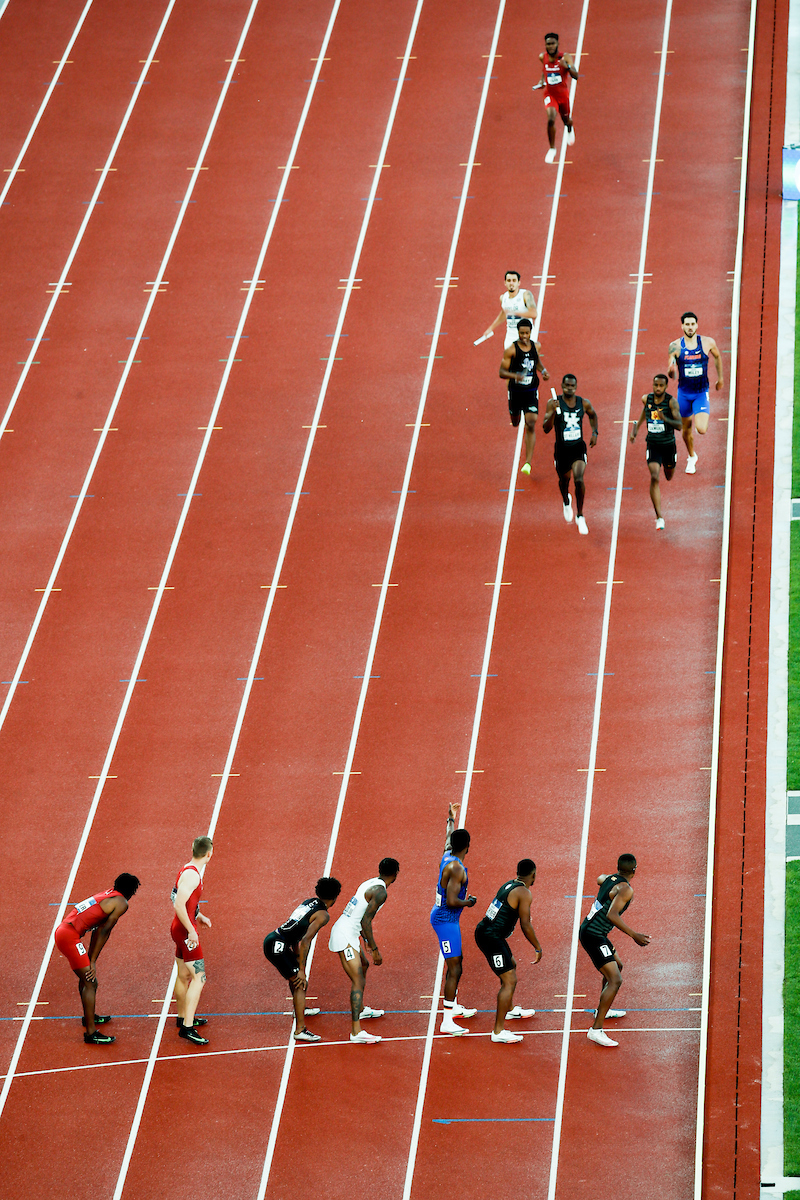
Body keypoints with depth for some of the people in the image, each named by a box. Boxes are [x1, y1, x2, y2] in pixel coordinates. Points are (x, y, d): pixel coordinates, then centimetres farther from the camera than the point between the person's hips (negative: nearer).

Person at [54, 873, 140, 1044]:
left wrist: (91, 959, 18)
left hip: (62, 930, 10)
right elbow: (104, 931, -9)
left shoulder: (107, 895, 21)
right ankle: (90, 1032, -13)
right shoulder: (121, 903, -6)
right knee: (90, 982, -10)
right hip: (69, 935, -10)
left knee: (86, 976, 28)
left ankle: (89, 1017, 46)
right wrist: (93, 961, -6)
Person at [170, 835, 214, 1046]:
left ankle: (183, 1017, 37)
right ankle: (187, 1028, -17)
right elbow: (179, 905, -28)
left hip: (180, 930, 10)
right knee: (199, 977, -11)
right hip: (185, 931, -10)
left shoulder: (188, 870, 10)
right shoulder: (192, 875, -21)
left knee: (184, 976, 22)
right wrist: (191, 931, -25)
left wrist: (199, 917, 25)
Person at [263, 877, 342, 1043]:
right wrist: (301, 971, -19)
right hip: (277, 946, -9)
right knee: (300, 982, -8)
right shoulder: (322, 915, -11)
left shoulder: (310, 902, 15)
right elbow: (306, 940, -21)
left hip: (271, 940, 9)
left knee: (295, 975, 30)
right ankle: (300, 1030, -12)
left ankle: (300, 1009, 52)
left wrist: (297, 959, 26)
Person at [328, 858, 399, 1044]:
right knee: (358, 981, -15)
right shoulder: (380, 892, -15)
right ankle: (356, 1031, -24)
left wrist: (366, 939, 37)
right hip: (345, 937, -10)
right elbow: (365, 921, -20)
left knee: (363, 965, 31)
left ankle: (359, 1010, 49)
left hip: (344, 930, 10)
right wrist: (374, 949, -15)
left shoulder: (370, 884, 13)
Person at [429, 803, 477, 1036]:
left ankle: (454, 1006, 41)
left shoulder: (447, 857, 4)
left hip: (442, 916, 10)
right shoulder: (457, 868, -23)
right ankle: (447, 1021, -17)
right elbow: (451, 901, -28)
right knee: (454, 968, -12)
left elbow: (449, 840, 29)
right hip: (446, 919, -10)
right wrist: (468, 902, -9)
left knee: (457, 960, 25)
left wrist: (451, 819, 44)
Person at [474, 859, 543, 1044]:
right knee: (509, 980, -9)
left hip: (483, 931, 10)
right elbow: (525, 925, -15)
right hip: (492, 938, -10)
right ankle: (498, 1031, -12)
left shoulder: (509, 885, 12)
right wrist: (538, 948, -5)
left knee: (511, 965, 31)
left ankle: (509, 1009, 51)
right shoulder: (524, 893, -14)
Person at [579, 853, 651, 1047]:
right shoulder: (625, 889, -19)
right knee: (615, 980, -16)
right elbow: (611, 915, -31)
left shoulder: (608, 878, 8)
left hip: (587, 929, 10)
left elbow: (599, 879, 34)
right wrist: (633, 935, -31)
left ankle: (603, 1009, 49)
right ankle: (596, 1030, -21)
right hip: (593, 936, -10)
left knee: (617, 965, 31)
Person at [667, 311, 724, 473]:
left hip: (701, 393, -1)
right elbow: (671, 375, -9)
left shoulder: (708, 343, -8)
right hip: (684, 393, 1)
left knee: (702, 429, -17)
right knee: (686, 429, 14)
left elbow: (717, 356, 14)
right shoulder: (675, 346, -9)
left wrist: (720, 378, 22)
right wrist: (671, 371, -33)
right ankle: (692, 457, 40)